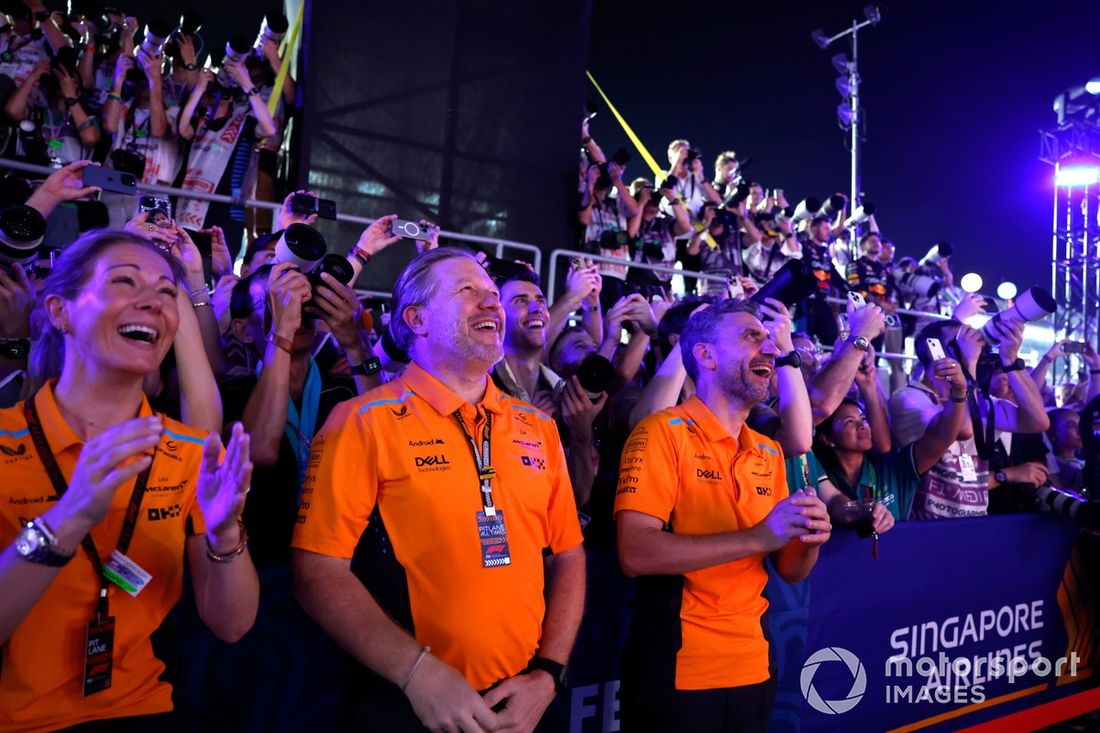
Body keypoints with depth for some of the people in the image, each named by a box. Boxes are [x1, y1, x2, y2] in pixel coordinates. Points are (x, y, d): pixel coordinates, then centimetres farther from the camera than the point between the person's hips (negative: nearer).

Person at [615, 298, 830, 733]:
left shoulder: (769, 452, 8)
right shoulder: (662, 432, -12)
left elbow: (790, 570, 10)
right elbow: (635, 555, -22)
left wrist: (809, 539, -12)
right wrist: (759, 536, -25)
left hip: (752, 669, 7)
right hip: (677, 672, -6)